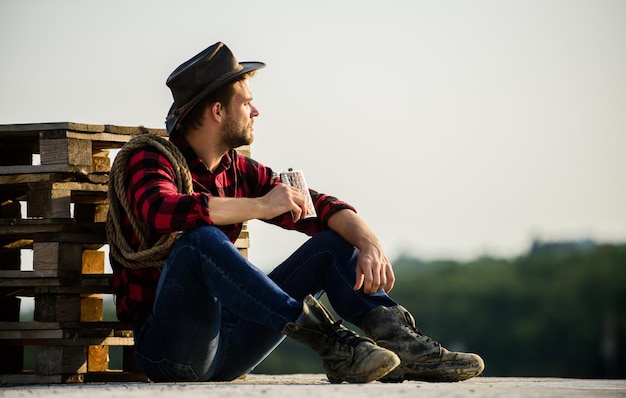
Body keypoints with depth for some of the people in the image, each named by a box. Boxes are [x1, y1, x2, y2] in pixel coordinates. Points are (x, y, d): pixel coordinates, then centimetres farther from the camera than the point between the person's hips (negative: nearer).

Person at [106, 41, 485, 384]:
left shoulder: (240, 171, 11)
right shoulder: (148, 159, -8)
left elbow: (319, 207, 5)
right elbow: (162, 213, -32)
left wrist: (369, 242, -16)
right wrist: (260, 206, -26)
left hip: (227, 347, 7)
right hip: (167, 350, -7)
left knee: (333, 243, 2)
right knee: (200, 238, -34)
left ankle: (399, 340, -22)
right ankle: (327, 341, -38)